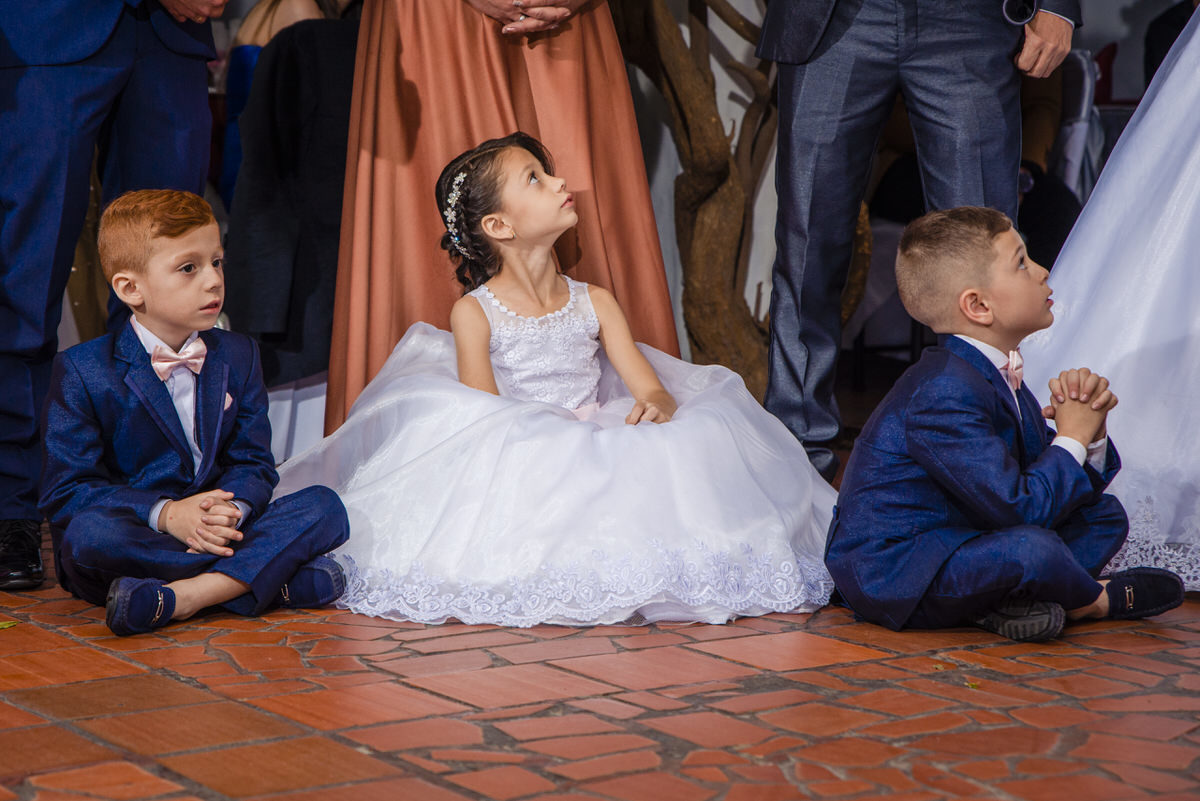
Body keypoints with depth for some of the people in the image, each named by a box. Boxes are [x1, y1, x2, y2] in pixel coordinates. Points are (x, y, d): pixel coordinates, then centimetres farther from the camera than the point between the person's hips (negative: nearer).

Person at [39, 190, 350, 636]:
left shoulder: (237, 357, 11)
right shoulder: (81, 371, -4)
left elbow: (253, 464, 9)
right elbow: (67, 491, -9)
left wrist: (232, 510, -17)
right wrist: (166, 513, -23)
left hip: (216, 532, 4)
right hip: (131, 540, -4)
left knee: (324, 507, -17)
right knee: (88, 533, -37)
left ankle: (186, 596, -35)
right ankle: (274, 576, -31)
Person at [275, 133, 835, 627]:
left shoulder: (594, 303, 12)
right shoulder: (474, 313, 1)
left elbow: (651, 388, 4)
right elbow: (484, 417, -7)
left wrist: (656, 405, -21)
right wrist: (540, 436, -27)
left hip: (597, 458, 4)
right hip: (515, 470, -3)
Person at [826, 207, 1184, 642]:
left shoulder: (997, 377, 10)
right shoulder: (944, 395, -24)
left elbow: (1080, 487, 13)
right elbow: (1019, 508, -28)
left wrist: (1091, 433, -8)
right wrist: (1072, 439, -12)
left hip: (952, 542, 11)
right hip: (889, 574, -11)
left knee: (1105, 515, 16)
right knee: (1028, 548, -37)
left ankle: (1009, 600, -11)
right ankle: (1094, 599, -2)